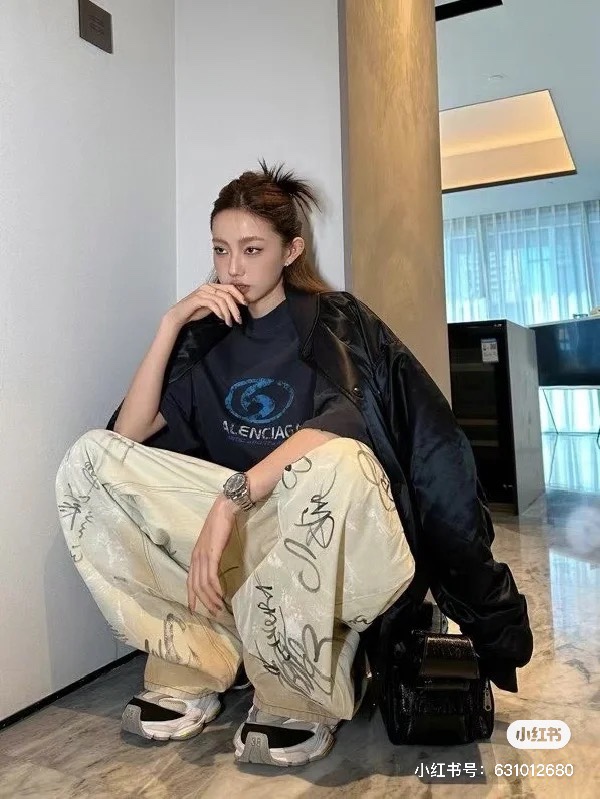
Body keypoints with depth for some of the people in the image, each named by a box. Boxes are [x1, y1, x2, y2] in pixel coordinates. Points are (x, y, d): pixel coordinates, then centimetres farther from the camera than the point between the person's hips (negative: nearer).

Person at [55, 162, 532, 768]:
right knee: (90, 458, -9)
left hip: (312, 515, -4)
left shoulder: (335, 320, -5)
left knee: (337, 466, -39)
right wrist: (171, 323, -9)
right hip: (233, 513, 5)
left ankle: (301, 702, -16)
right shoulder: (208, 335, 7)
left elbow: (338, 425, -25)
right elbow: (129, 433, -2)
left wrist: (231, 497, -35)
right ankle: (191, 670, -10)